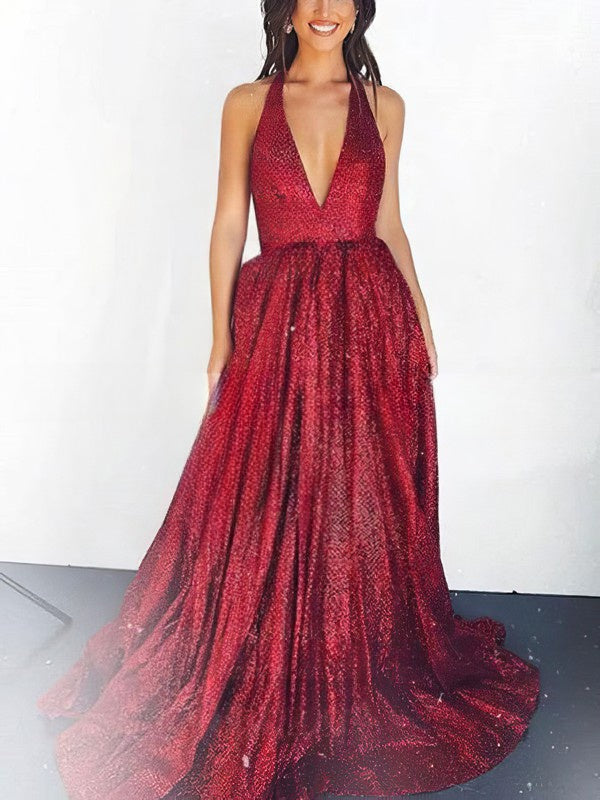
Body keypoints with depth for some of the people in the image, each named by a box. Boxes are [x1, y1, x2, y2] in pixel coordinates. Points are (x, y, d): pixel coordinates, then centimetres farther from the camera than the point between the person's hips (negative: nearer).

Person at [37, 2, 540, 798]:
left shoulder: (383, 105, 10)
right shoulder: (248, 103, 5)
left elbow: (389, 224, 11)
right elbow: (229, 223, 2)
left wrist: (421, 322, 6)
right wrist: (221, 335, -4)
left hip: (370, 322, 2)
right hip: (277, 322, -1)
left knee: (364, 505, 8)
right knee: (262, 511, 3)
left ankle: (367, 679, 29)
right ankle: (263, 692, 24)